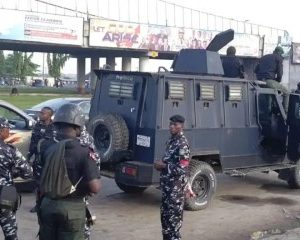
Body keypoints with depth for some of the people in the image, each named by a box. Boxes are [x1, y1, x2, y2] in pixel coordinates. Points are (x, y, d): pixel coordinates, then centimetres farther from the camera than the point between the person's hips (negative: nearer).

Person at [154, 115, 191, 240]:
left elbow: (182, 168, -23)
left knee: (174, 214, -2)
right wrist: (161, 164, 7)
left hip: (176, 186, -9)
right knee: (165, 213, 16)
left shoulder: (182, 144, -18)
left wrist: (163, 166, -16)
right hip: (167, 184, 9)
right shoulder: (171, 140, 10)